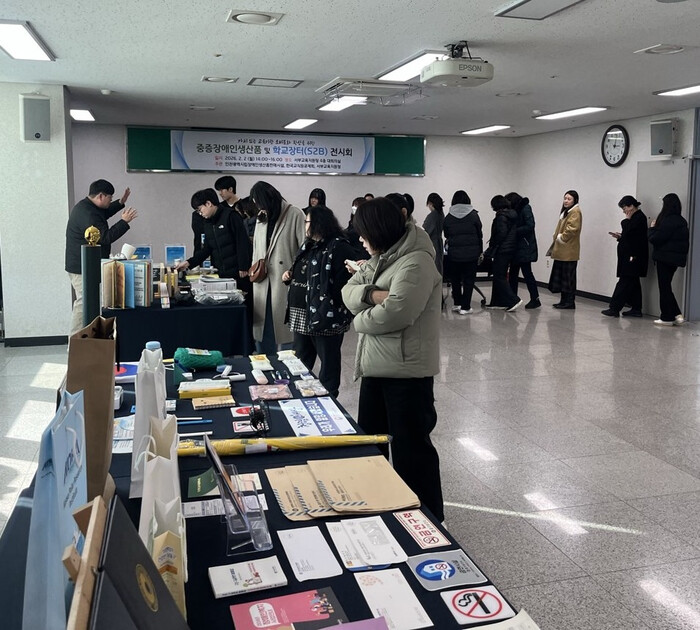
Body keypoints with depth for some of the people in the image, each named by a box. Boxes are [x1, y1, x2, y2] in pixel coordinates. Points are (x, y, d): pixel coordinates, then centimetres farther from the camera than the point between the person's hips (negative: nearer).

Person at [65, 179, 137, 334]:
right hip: (83, 269, -11)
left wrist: (121, 203, 25)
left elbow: (103, 214, 32)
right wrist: (124, 221, -20)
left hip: (83, 267, 11)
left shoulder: (86, 206, 12)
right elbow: (106, 237, -25)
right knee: (83, 304, -8)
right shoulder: (87, 214, -22)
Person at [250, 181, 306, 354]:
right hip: (263, 284, 6)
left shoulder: (294, 215, -5)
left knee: (285, 330, -3)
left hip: (285, 282, -6)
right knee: (262, 330, 8)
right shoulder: (261, 218, 16)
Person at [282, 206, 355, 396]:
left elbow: (343, 282, -22)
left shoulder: (339, 247, -14)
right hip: (301, 314, 9)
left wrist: (326, 310, -25)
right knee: (300, 361, 18)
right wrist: (291, 275, 8)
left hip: (325, 316, -9)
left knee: (328, 362, 5)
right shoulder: (308, 245, 16)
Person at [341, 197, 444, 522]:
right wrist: (373, 294, -16)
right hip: (375, 367, 10)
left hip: (406, 372, -9)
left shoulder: (416, 262, -18)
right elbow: (349, 292, 5)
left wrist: (360, 320, -8)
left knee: (410, 448, 1)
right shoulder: (380, 259, 12)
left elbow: (393, 313, -27)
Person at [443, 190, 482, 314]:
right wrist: (480, 251, 12)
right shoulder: (473, 215, -3)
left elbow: (446, 235, 6)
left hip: (454, 253, 1)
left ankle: (457, 303, 22)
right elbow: (480, 234, 2)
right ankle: (465, 307, 5)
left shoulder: (448, 217, 0)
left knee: (455, 279, 16)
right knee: (468, 280, 5)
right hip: (471, 253, -1)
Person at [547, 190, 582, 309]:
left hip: (568, 251, -10)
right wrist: (556, 239, 13)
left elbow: (572, 229, -22)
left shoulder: (575, 212, -11)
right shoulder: (566, 211, 20)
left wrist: (561, 238, -12)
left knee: (568, 276, -6)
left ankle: (569, 302, -1)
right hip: (562, 250, 10)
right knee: (561, 275, 12)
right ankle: (564, 300, 18)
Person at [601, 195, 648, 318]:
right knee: (633, 283, 11)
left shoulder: (639, 217, -13)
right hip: (631, 256, 10)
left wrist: (626, 220, -7)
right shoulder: (636, 217, 18)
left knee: (624, 282, -9)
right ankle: (636, 309, 14)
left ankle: (614, 308, -8)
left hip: (633, 256, -10)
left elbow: (629, 232, -21)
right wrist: (620, 236, 10)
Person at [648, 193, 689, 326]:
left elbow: (655, 239, -17)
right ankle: (676, 315, 13)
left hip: (665, 258, -9)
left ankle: (667, 317, 7)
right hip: (675, 258, 9)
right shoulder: (681, 221, 10)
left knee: (664, 287, 1)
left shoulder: (668, 221, -19)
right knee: (666, 287, 16)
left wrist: (652, 227, -1)